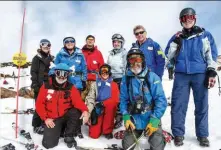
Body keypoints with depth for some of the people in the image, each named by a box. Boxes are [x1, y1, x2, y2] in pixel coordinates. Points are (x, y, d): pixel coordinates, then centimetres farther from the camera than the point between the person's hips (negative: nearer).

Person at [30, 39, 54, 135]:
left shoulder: (52, 58, 15)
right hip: (40, 86, -5)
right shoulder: (36, 58, -1)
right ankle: (36, 125, 8)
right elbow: (33, 72, -7)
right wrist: (35, 85, -15)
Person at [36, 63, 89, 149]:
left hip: (66, 116, 1)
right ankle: (58, 129, 21)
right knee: (48, 144, -15)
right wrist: (45, 118, -11)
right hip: (52, 120, 0)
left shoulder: (71, 88, -5)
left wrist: (85, 110, -40)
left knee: (76, 112, -32)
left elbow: (78, 101, -20)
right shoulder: (46, 86, -4)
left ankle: (68, 136, -7)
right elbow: (40, 104, -2)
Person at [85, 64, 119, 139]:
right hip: (97, 110, 0)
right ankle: (100, 126, 23)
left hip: (109, 111, 0)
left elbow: (115, 99, -6)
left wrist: (102, 103, -19)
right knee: (94, 134, -14)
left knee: (111, 104, -35)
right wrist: (91, 111, -17)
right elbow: (90, 98, -1)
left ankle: (107, 130, -15)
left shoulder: (114, 85, 6)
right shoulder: (94, 84, 9)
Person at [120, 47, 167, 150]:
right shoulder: (126, 79, -5)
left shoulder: (153, 77, -14)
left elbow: (161, 100, -13)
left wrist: (154, 120, -19)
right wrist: (126, 117, -11)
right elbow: (123, 100, 1)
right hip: (134, 120, 3)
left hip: (151, 119, -2)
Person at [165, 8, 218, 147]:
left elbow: (212, 54, 6)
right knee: (178, 104, -2)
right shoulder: (177, 37, 13)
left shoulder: (205, 34, 9)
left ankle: (202, 135, 16)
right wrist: (175, 43, -5)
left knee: (201, 105, 3)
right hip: (181, 75, 1)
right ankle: (178, 134, 10)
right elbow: (169, 56, 8)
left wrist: (212, 72, -3)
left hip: (200, 74, 0)